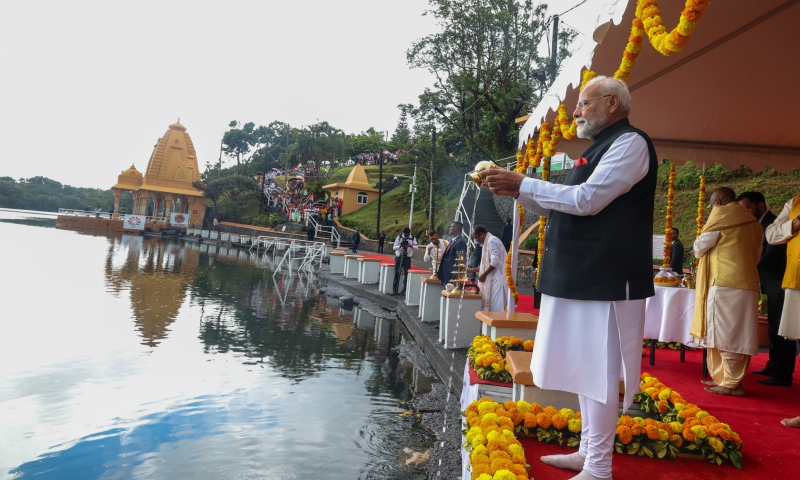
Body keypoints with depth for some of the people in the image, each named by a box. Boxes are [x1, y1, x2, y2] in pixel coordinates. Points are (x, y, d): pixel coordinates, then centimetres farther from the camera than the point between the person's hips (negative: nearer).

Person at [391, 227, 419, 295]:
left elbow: (417, 248, -6)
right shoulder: (399, 237, -3)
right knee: (396, 273, 0)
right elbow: (394, 248, -4)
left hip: (407, 257, 0)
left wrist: (411, 246, -26)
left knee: (407, 273, -2)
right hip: (398, 257, 0)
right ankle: (394, 289, 6)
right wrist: (399, 246, -24)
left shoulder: (413, 238, -2)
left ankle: (405, 289, 10)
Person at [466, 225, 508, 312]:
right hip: (494, 279, 10)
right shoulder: (488, 242, 20)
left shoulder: (492, 241, -11)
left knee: (496, 308, -8)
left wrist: (484, 275, -11)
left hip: (497, 279, -10)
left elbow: (495, 262, -20)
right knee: (492, 307, 9)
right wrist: (471, 270, 20)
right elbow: (487, 265, 24)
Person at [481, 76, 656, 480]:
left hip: (604, 281, -10)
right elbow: (560, 209, 21)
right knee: (584, 370, 15)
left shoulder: (630, 143, -8)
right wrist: (517, 191, 9)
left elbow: (586, 200, -19)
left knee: (599, 375, -3)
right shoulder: (600, 148, 21)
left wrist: (522, 184, -14)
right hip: (582, 279, 10)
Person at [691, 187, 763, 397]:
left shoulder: (721, 214, -2)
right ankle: (726, 378, 15)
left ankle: (731, 383, -4)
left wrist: (697, 251, 21)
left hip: (724, 282, -8)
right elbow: (757, 256, 24)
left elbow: (700, 246, 0)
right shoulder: (753, 222, 19)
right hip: (746, 283, 8)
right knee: (736, 333, 10)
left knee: (725, 332, -5)